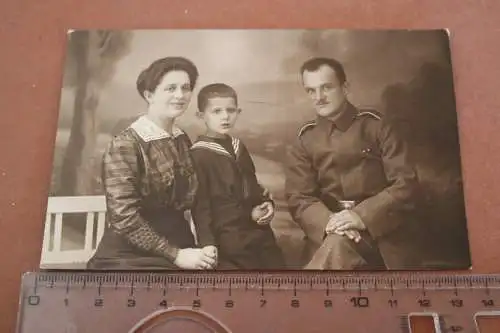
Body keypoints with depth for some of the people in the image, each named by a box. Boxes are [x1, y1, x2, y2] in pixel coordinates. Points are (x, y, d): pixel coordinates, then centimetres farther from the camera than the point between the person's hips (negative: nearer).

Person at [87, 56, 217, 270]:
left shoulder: (183, 140, 4)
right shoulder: (125, 144, -13)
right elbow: (124, 216, -17)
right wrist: (176, 255, -17)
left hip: (179, 244, 5)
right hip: (131, 255, -5)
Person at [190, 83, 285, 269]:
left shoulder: (238, 147, 12)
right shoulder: (199, 155, -13)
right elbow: (201, 206, -15)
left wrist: (266, 204, 2)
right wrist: (242, 219, -17)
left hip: (260, 233, 8)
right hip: (231, 244, -8)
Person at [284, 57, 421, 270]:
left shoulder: (375, 125, 2)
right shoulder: (304, 141, 8)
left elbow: (406, 183, -5)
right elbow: (298, 198, 0)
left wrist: (363, 216, -21)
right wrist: (328, 220, -23)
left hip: (382, 233, -2)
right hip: (328, 235, 2)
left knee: (337, 246, -33)